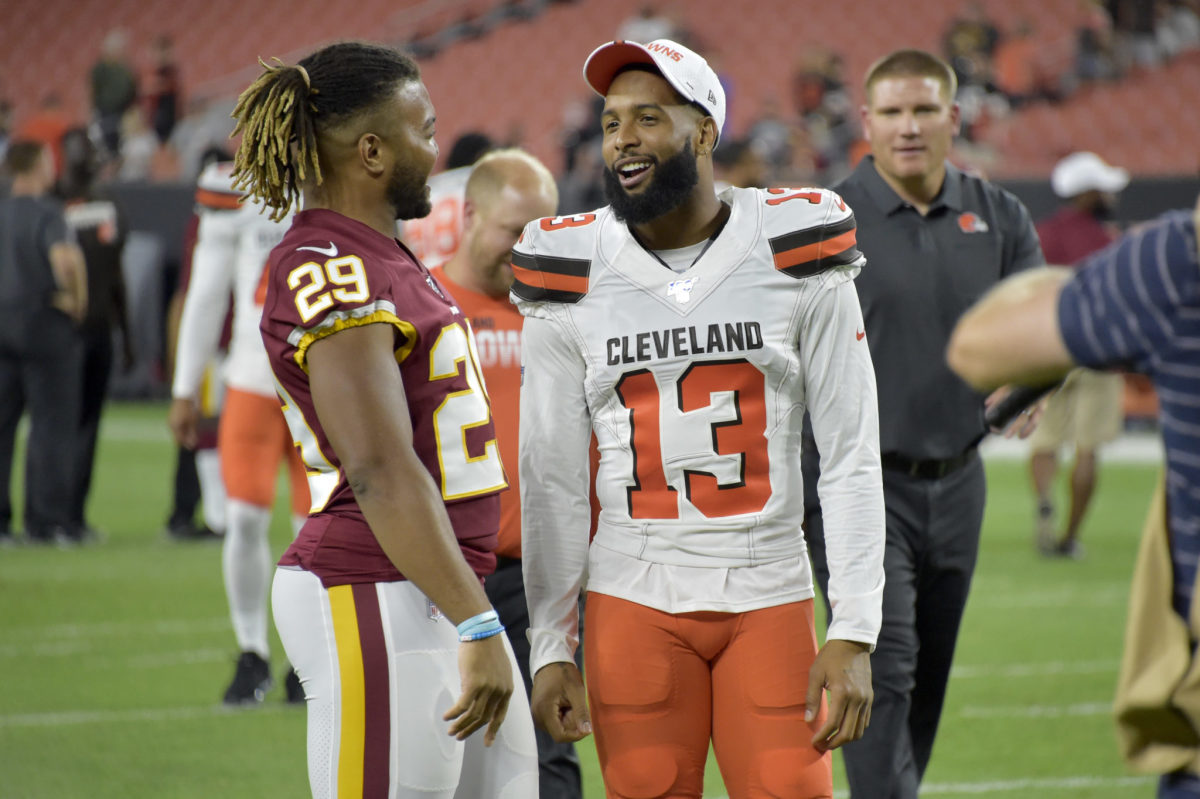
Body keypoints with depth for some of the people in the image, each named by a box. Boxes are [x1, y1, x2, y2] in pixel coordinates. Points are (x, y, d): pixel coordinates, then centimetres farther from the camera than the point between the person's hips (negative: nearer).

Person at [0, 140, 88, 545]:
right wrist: (76, 299, -14)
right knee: (52, 424, 0)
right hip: (44, 325, -6)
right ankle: (46, 519, -2)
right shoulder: (45, 213, -13)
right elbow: (66, 257, -30)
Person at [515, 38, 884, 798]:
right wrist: (551, 648, 3)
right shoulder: (575, 278, 1)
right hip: (634, 607, 1)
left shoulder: (794, 258, -4)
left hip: (771, 598, -1)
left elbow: (852, 457, -3)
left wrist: (854, 634, -9)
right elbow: (554, 484, 6)